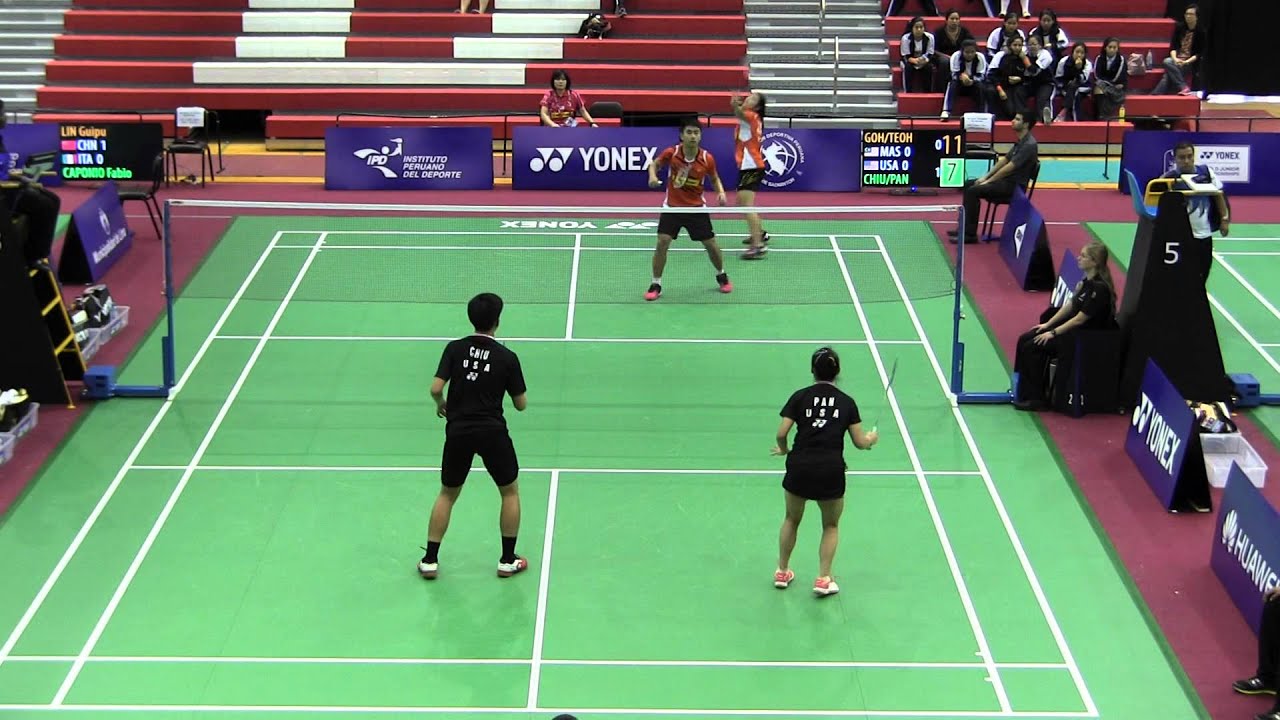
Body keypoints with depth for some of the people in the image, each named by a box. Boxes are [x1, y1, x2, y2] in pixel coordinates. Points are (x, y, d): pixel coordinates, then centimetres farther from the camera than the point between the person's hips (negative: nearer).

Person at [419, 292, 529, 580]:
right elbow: (521, 404, 0)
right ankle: (507, 560, 19)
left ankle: (430, 561, 15)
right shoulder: (507, 357, -5)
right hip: (492, 432, -2)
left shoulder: (455, 348, -2)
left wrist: (441, 404, 12)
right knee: (510, 492, 18)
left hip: (458, 431, 2)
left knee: (447, 494, 19)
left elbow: (436, 388, -9)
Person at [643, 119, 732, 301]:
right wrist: (652, 176, -18)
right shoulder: (671, 153, -16)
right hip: (672, 207, -1)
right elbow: (654, 164, 3)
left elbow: (714, 178, 6)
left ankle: (721, 275, 33)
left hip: (696, 208, 1)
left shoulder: (707, 159, -13)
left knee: (710, 244, 5)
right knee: (662, 242, -12)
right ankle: (656, 285, 1)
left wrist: (721, 193, -12)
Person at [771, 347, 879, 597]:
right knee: (831, 525, 20)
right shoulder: (847, 402, 4)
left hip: (800, 467, 1)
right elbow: (860, 442, 5)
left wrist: (784, 449, 18)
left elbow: (782, 433, -4)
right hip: (831, 471, -1)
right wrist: (872, 438, 28)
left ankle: (782, 572, 33)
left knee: (791, 519, 24)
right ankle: (823, 579, 12)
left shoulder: (800, 397, 3)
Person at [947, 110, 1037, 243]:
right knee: (968, 185, 9)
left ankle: (970, 234, -17)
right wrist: (985, 177, 9)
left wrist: (988, 181, -15)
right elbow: (1004, 160, 17)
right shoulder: (1020, 141, 11)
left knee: (973, 191, -22)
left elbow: (1009, 168, -22)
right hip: (1006, 179, 10)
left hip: (1015, 185, -10)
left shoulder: (1028, 145, -21)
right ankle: (965, 227, 10)